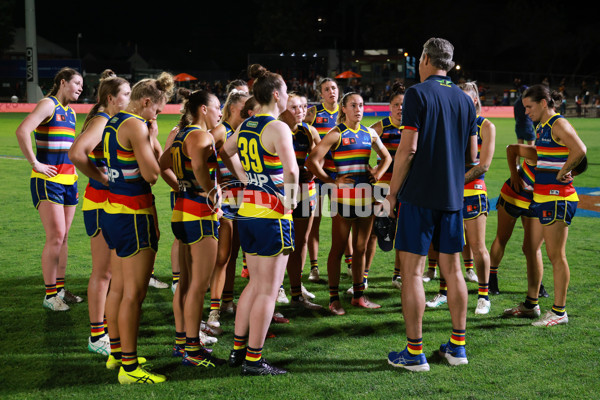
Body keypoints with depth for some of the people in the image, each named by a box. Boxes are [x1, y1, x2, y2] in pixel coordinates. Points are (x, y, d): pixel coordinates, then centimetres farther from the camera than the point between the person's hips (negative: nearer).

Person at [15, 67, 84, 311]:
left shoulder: (71, 112, 17)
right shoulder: (48, 105, -8)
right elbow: (22, 131, -23)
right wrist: (35, 163, -18)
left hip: (69, 180, 8)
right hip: (48, 181, -8)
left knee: (63, 237, 10)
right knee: (56, 236, -10)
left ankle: (60, 289, 19)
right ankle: (49, 295, -2)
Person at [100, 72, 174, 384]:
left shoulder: (113, 123, 14)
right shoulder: (137, 125, -15)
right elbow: (151, 173, -16)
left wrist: (152, 140, 11)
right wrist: (152, 138, -3)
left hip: (113, 209, 10)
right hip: (133, 214, -10)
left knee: (119, 286, 19)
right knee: (134, 292, -5)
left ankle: (116, 352, 31)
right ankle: (129, 367, 1)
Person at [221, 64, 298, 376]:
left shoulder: (245, 126, 9)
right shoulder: (277, 128, -15)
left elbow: (224, 152, 27)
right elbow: (290, 169, -29)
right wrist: (291, 199, -15)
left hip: (247, 211, 8)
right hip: (272, 215, -8)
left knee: (256, 284, 19)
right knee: (268, 290, 1)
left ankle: (238, 349, 25)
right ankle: (253, 360, 7)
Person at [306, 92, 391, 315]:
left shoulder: (369, 133, 11)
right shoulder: (337, 134, -5)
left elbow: (386, 157, 26)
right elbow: (312, 161, -13)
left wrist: (378, 173, 9)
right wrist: (331, 181, -12)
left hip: (365, 195, 5)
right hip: (343, 196, -5)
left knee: (360, 249, 11)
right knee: (338, 249, 0)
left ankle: (358, 296, 21)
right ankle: (334, 299, 6)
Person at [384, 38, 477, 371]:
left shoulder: (418, 93, -8)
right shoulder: (465, 99, 11)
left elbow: (408, 148, -14)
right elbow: (473, 153, 13)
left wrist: (393, 192, -6)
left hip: (419, 194, -6)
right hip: (453, 195, 6)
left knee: (412, 271, -1)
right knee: (452, 269, 13)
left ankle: (415, 351, 1)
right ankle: (458, 345, 19)